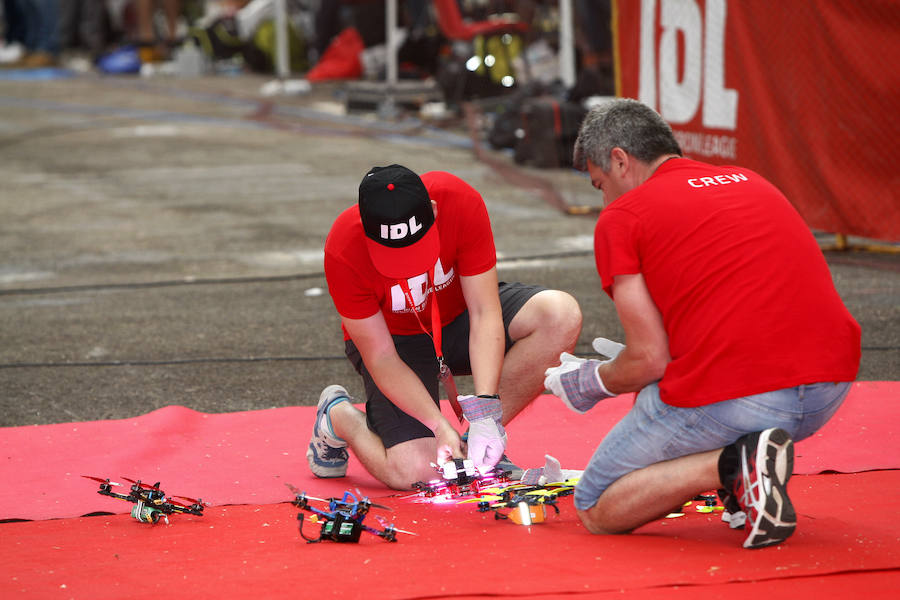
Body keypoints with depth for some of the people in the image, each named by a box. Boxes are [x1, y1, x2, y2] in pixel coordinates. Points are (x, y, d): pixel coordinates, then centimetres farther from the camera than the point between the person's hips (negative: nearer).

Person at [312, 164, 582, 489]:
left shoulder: (462, 202, -30)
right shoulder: (343, 252, -32)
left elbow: (484, 314, -26)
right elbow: (381, 358, -24)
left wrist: (486, 410, -35)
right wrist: (440, 426, -34)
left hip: (458, 313, 3)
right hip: (396, 339, -3)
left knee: (562, 315, -26)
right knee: (413, 472, -24)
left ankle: (480, 441, -11)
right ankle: (339, 415, 11)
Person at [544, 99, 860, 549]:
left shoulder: (621, 217, 3)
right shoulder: (751, 182, 22)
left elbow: (650, 360, -3)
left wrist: (590, 382, 19)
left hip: (731, 401, -7)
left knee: (595, 511, 14)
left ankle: (733, 465, -10)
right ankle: (752, 456, 11)